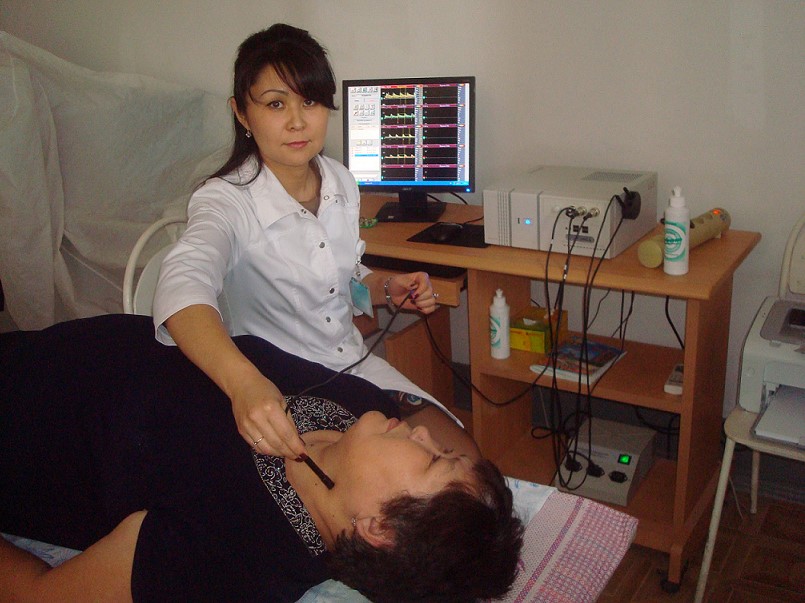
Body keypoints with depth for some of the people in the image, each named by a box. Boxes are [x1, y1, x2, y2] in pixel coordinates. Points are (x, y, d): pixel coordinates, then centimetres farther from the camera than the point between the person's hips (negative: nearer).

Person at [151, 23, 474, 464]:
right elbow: (183, 286, -43)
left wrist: (388, 290, -4)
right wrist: (242, 381, -62)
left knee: (465, 460, -3)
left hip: (355, 366, 6)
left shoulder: (341, 183, 0)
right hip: (274, 397, -6)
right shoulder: (227, 200, -21)